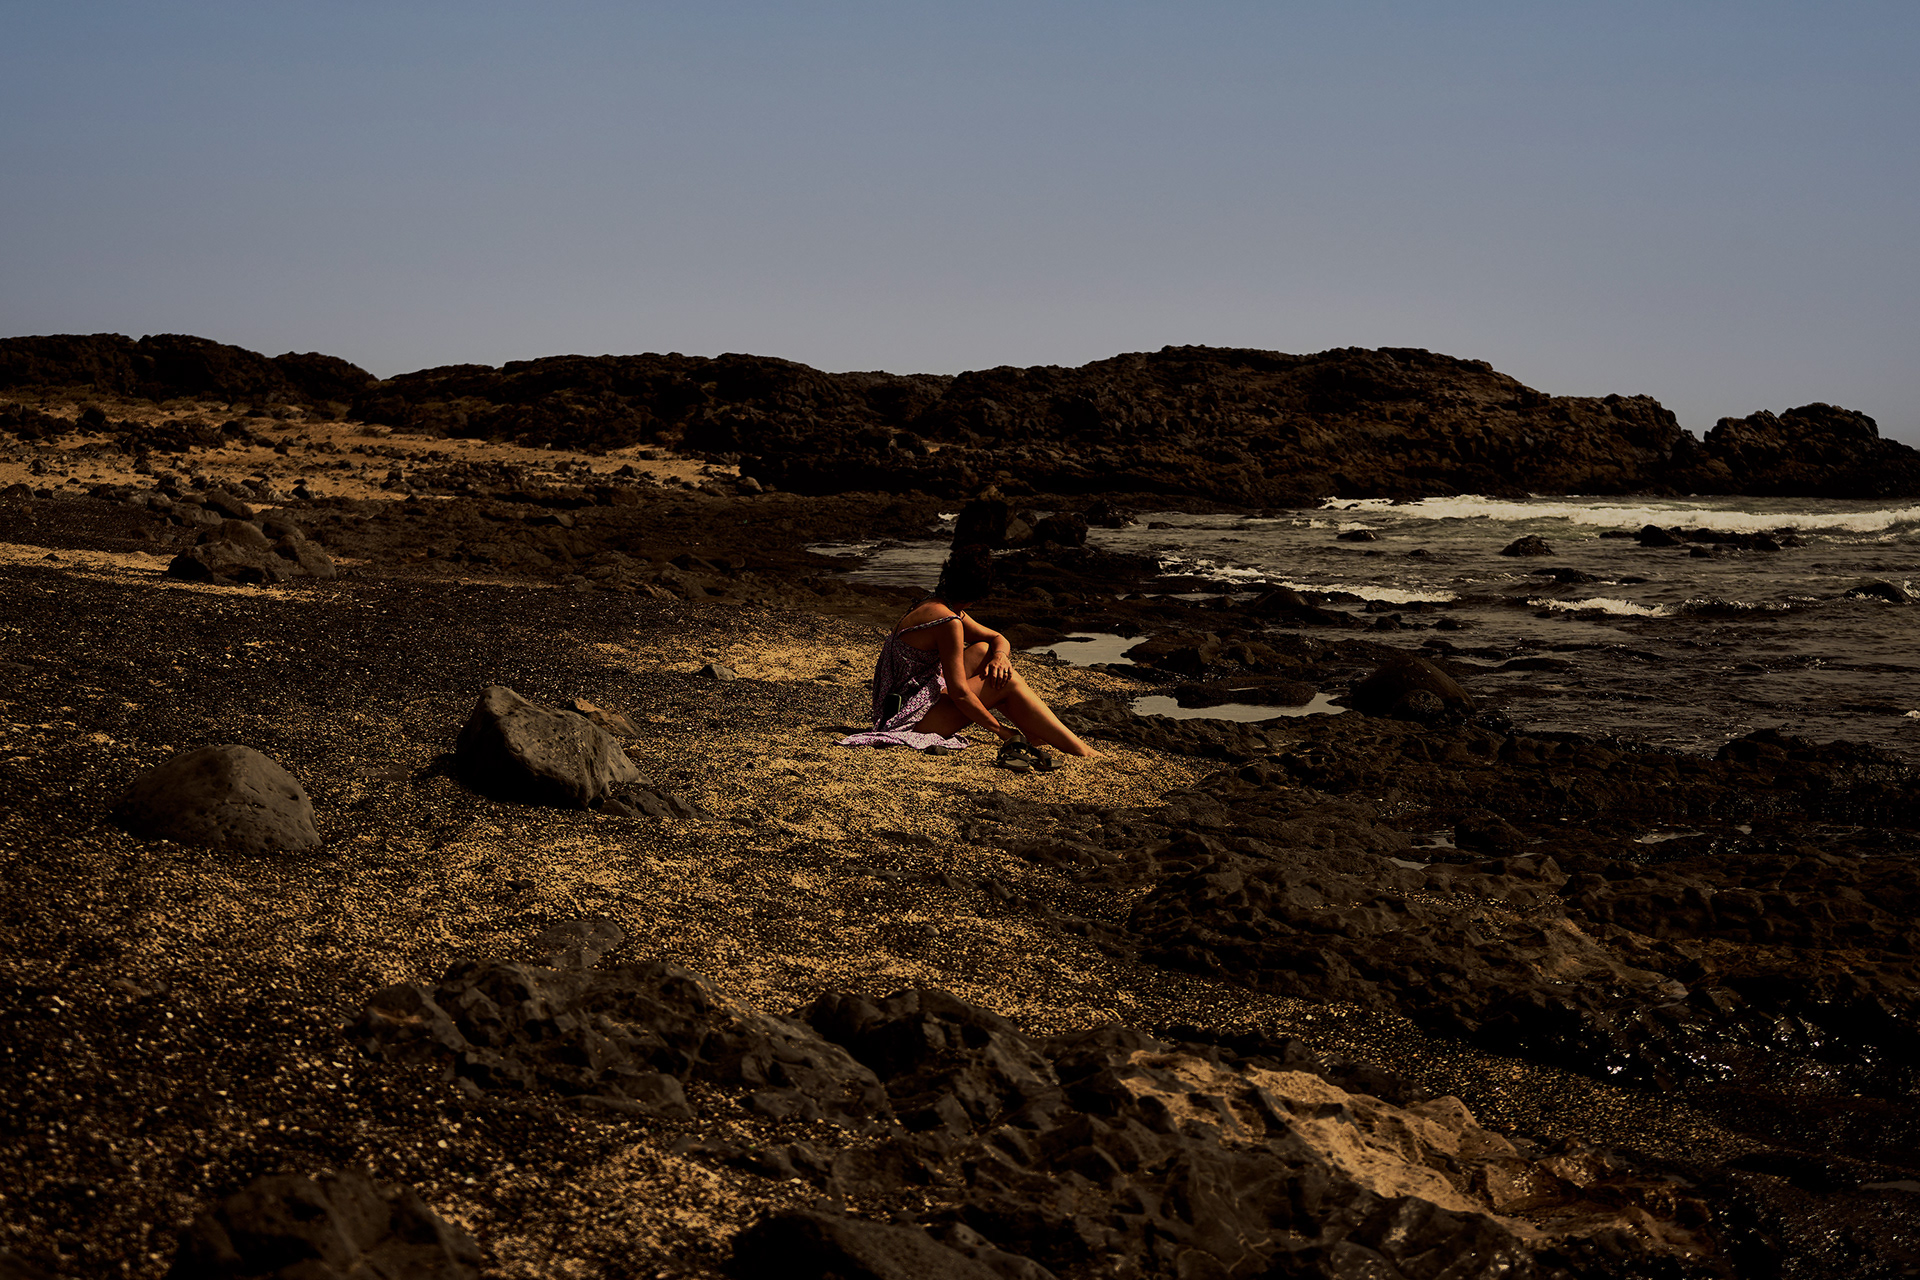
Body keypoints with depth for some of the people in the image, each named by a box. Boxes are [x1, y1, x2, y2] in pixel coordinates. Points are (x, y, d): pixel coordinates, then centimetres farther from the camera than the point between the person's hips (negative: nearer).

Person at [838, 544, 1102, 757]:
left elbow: (998, 639, 17)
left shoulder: (932, 607, 10)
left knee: (983, 651, 11)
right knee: (1009, 682, -14)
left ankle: (1037, 737, 9)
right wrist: (1002, 731, -13)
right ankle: (1081, 751, -13)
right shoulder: (949, 622, -19)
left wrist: (1000, 655, -7)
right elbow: (959, 693, -21)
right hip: (911, 718, -10)